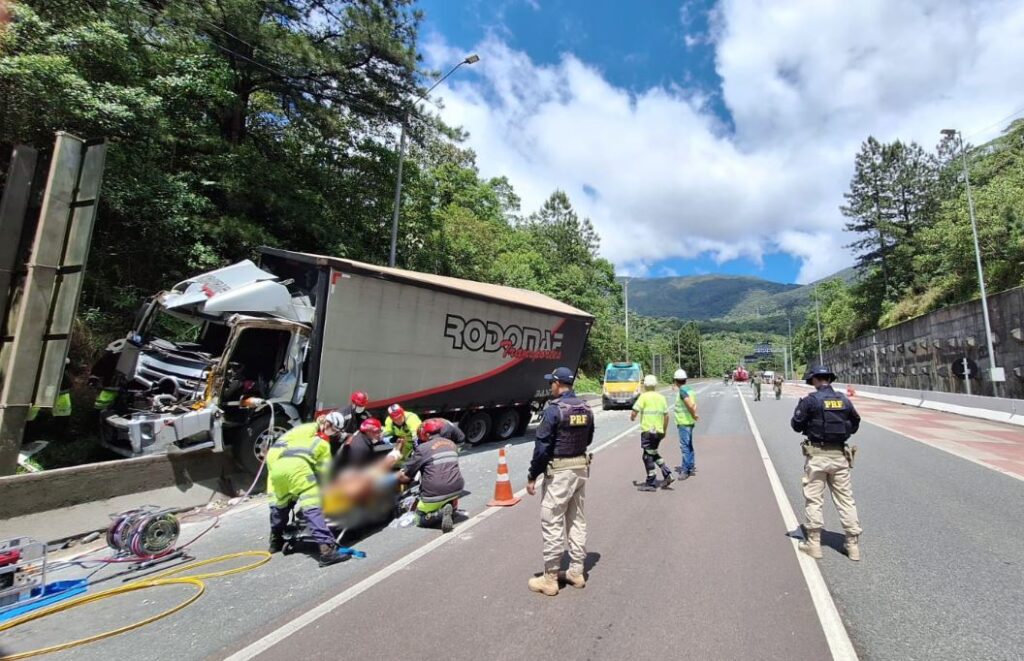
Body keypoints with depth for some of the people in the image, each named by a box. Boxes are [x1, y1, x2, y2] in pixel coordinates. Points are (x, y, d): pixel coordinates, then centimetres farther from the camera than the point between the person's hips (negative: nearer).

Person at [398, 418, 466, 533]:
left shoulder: (422, 448, -4)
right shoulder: (452, 444, 12)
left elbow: (404, 477, 1)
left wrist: (400, 474, 23)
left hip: (435, 494, -4)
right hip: (456, 489, 4)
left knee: (420, 518, 18)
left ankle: (441, 512, -9)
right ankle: (451, 508, 8)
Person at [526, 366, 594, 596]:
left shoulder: (554, 409, -18)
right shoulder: (586, 408, 4)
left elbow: (542, 447, -17)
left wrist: (532, 476, -9)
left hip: (559, 471, -8)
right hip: (581, 467, 8)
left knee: (552, 524, 3)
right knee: (577, 520, 17)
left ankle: (550, 579, 13)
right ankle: (576, 572, 28)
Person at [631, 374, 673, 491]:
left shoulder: (644, 396, -9)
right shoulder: (661, 397, 8)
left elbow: (635, 411, -14)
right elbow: (666, 416, 11)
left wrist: (632, 417, 8)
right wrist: (664, 430, 21)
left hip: (647, 430, -6)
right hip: (659, 431, 6)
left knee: (648, 456, 3)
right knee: (654, 453, 24)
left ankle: (651, 483, 9)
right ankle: (667, 474, 18)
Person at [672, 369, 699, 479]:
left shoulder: (682, 391, -17)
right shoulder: (689, 389, 11)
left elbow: (690, 405, -27)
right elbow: (694, 405, 11)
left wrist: (694, 415, -13)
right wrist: (693, 415, 2)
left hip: (684, 422, -10)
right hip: (689, 422, 10)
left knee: (684, 446, -6)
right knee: (689, 445, 18)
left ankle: (685, 470, -2)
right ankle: (691, 467, 28)